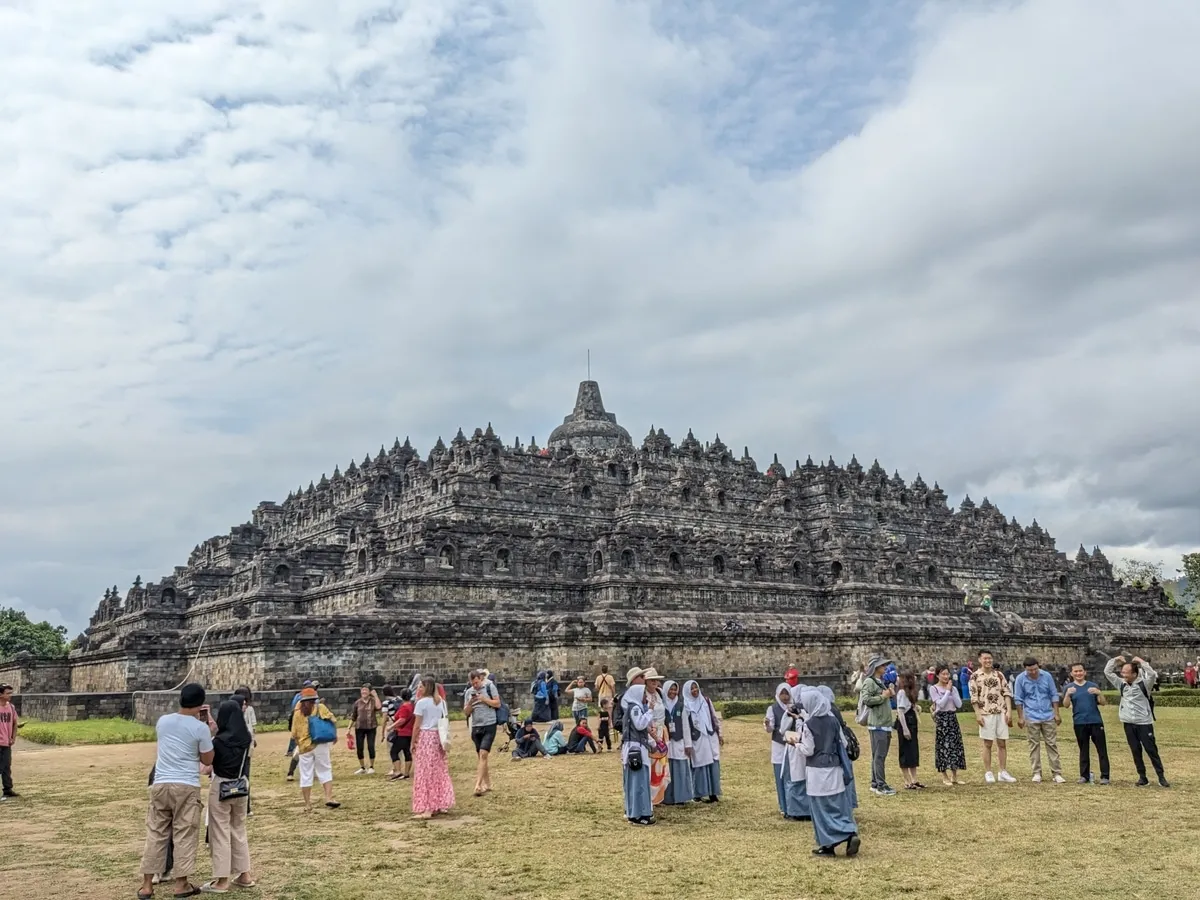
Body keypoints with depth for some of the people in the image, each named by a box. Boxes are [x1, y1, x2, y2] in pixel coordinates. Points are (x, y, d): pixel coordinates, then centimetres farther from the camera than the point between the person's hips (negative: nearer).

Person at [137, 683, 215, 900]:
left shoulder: (162, 721, 5)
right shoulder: (201, 728, -8)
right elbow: (207, 760, 1)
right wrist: (210, 733, 9)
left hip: (160, 784, 4)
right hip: (186, 786, -4)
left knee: (156, 833, 11)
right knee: (185, 834, 5)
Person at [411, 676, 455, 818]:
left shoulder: (421, 702, -8)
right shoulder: (441, 702, 10)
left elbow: (417, 725, -8)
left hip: (425, 737, -6)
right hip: (438, 737, 6)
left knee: (424, 773, -3)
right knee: (440, 772, 12)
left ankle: (426, 809, -4)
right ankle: (442, 804, 17)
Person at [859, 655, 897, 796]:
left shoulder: (881, 681, 19)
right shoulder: (869, 681, -9)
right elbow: (866, 699, -20)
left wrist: (890, 694, 8)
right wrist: (883, 696, -14)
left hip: (885, 724, 9)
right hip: (877, 725, -9)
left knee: (880, 755, 12)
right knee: (879, 755, -8)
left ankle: (875, 783, 18)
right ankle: (881, 786, -7)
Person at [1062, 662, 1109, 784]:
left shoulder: (1093, 685, 8)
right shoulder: (1069, 687, 5)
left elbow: (1102, 703, 4)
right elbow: (1066, 705, -5)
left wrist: (1099, 693, -16)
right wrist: (1068, 694, -24)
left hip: (1096, 721, 0)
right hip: (1079, 723, 0)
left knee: (1102, 750, -1)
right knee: (1083, 750, 7)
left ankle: (1105, 776, 2)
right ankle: (1084, 776, 12)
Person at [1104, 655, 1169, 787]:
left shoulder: (1144, 684, -9)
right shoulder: (1121, 684, 4)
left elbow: (1153, 675, -27)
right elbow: (1107, 672, 5)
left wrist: (1141, 662, -23)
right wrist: (1115, 660, -3)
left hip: (1144, 723, -4)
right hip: (1128, 724, 4)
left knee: (1151, 750, 0)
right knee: (1136, 751, 7)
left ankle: (1161, 776, 9)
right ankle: (1142, 777, 15)